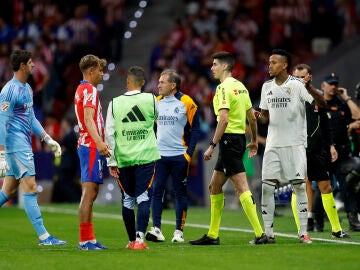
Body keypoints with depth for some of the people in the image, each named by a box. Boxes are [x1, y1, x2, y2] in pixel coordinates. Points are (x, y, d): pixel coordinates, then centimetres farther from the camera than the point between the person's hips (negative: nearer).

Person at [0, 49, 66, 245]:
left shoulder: (27, 89, 15)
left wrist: (48, 139, 17)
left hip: (24, 146, 10)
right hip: (16, 146, -10)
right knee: (30, 189, -9)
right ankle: (43, 236, -8)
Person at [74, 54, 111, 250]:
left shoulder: (81, 89, 20)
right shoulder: (89, 89, -11)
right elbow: (89, 119, -23)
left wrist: (100, 143, 36)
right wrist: (99, 142, -35)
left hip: (87, 145, 11)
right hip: (91, 146, -11)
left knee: (91, 193, 12)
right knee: (89, 193, -10)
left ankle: (89, 239, 14)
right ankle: (85, 240, -11)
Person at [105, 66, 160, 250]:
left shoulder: (115, 104, 1)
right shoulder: (151, 100, -1)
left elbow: (109, 134, -1)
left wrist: (111, 161, 3)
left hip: (123, 159, 1)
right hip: (146, 157, -1)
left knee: (128, 200, 12)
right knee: (144, 198, -4)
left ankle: (132, 240, 19)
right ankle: (140, 239, -16)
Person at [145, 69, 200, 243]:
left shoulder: (186, 102, -5)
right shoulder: (156, 102, 9)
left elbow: (195, 128, -2)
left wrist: (189, 152, -9)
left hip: (180, 156, -4)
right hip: (159, 155, 4)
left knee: (180, 192, 3)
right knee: (156, 190, -5)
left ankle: (179, 231, 9)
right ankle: (156, 229, -5)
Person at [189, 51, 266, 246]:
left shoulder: (224, 87, -13)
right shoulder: (240, 86, 14)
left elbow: (224, 119, -21)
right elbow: (252, 116, 19)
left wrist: (212, 145, -20)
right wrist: (254, 141, 28)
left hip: (229, 139, -10)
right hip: (239, 139, 10)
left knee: (241, 187, -11)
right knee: (214, 186, 15)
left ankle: (260, 234, -14)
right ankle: (212, 235, 18)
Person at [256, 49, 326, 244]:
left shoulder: (297, 85, -5)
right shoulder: (267, 87, 11)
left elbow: (322, 104, -11)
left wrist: (313, 92, -30)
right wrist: (259, 117, -5)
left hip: (294, 144, -4)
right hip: (273, 144, 4)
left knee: (299, 186, -4)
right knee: (267, 187, -3)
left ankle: (303, 232, 3)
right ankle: (268, 233, 3)